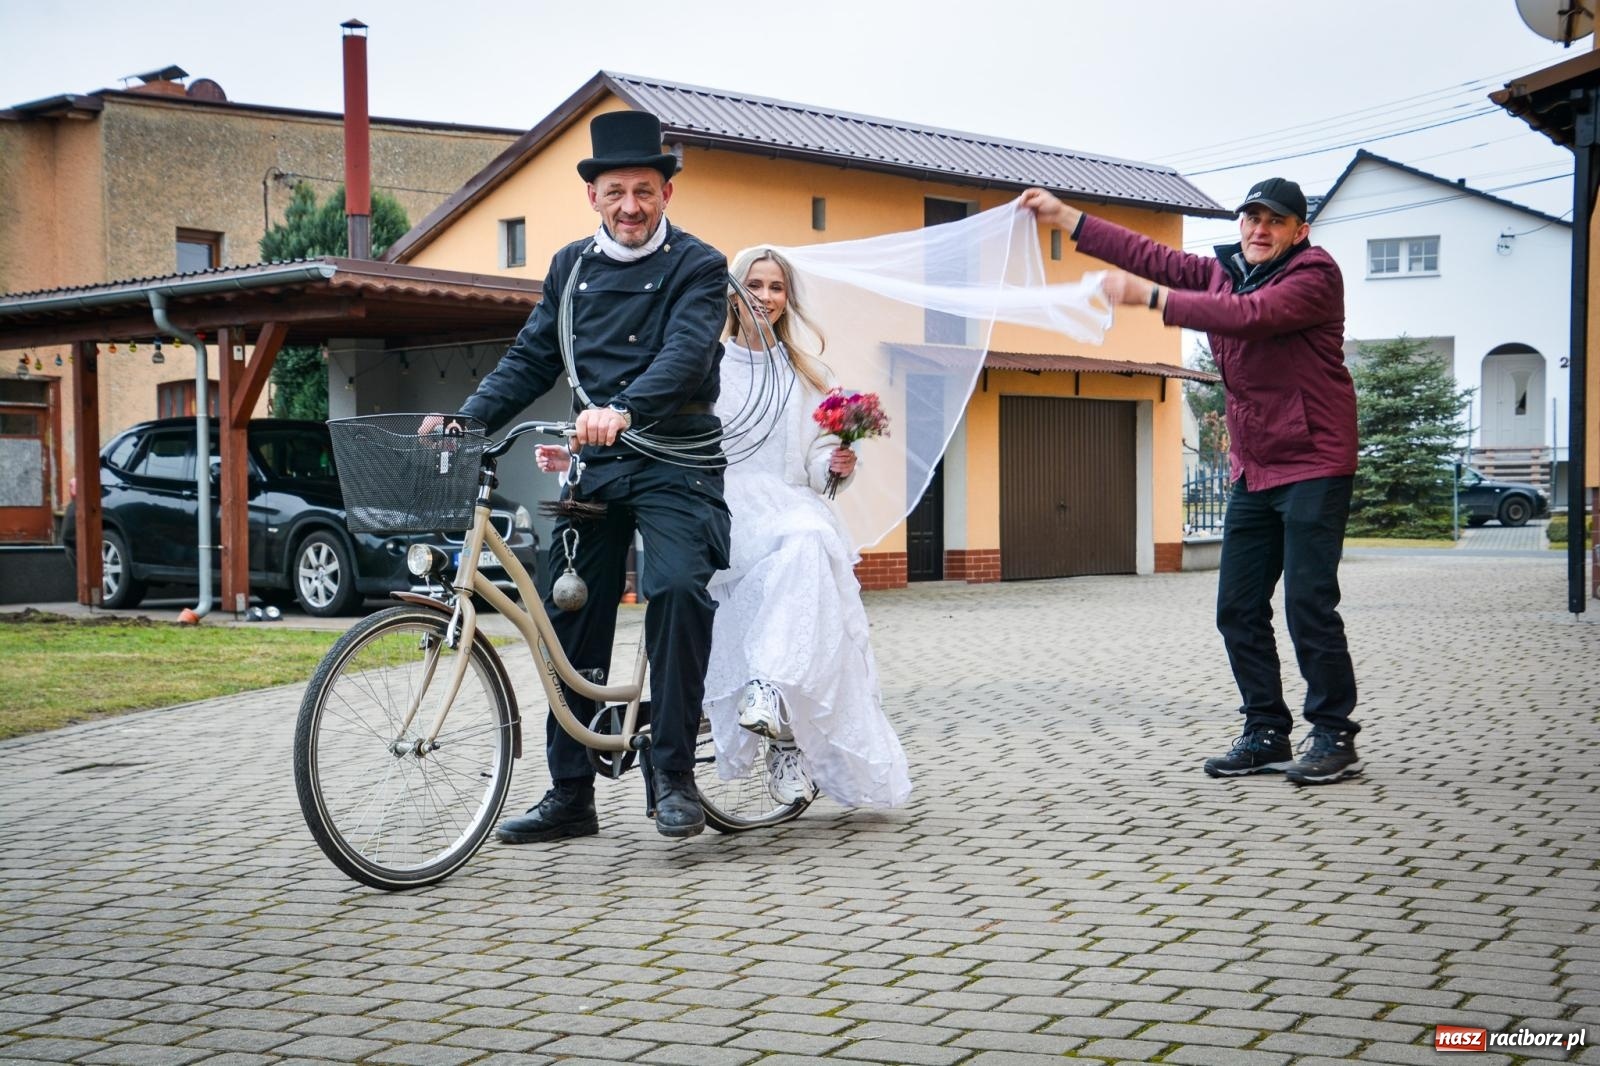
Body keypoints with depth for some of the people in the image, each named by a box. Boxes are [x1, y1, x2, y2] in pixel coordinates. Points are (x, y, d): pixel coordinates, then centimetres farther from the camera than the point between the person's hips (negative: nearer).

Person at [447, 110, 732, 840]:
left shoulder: (697, 266, -3)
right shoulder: (570, 267, 13)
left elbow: (686, 353, -19)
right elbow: (531, 360, 15)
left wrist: (624, 411, -37)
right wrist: (467, 418, 0)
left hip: (674, 462, -5)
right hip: (593, 463, 5)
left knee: (679, 588, -26)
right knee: (571, 622, 4)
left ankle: (674, 774, -15)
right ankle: (570, 796, 14)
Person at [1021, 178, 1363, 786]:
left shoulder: (1315, 274, -9)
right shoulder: (1224, 273, 14)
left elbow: (1250, 316, -25)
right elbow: (1153, 257, 13)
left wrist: (1150, 297, -26)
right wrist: (1064, 217, 10)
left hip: (1314, 467, -8)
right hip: (1254, 472, 8)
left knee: (1309, 604, -11)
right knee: (1238, 609, 6)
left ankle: (1335, 739, -1)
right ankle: (1267, 735, 14)